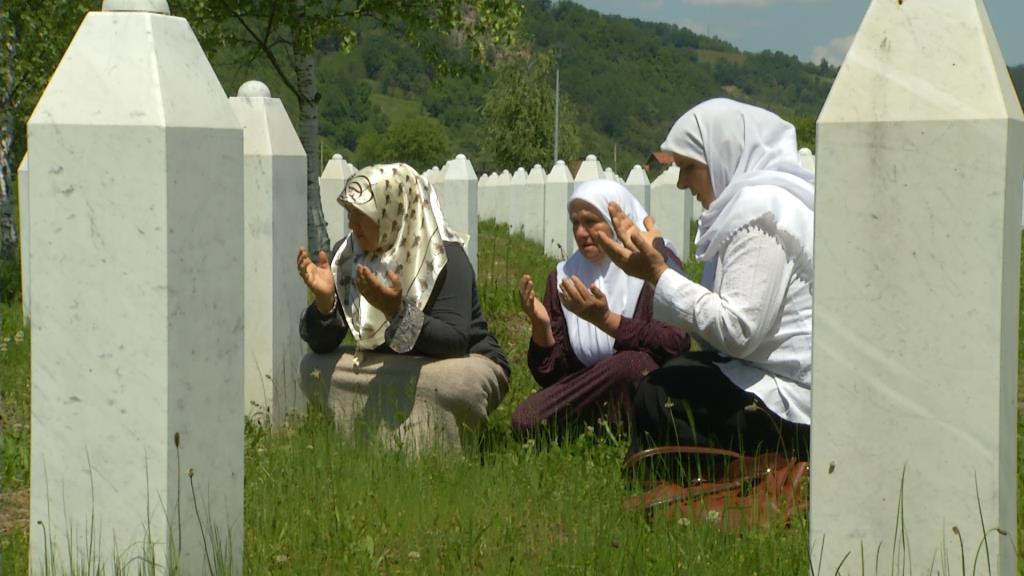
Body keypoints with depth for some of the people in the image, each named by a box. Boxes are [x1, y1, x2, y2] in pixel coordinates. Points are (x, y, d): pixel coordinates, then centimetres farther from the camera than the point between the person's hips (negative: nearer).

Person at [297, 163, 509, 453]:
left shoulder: (445, 258, -19)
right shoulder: (350, 254, -3)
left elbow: (455, 342, -30)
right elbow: (322, 345, -4)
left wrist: (397, 311, -42)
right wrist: (325, 299, -25)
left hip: (467, 364, -6)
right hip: (395, 371, 6)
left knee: (453, 383, -38)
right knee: (314, 368, -10)